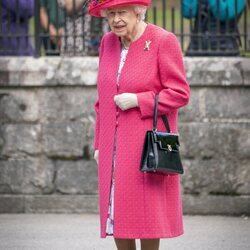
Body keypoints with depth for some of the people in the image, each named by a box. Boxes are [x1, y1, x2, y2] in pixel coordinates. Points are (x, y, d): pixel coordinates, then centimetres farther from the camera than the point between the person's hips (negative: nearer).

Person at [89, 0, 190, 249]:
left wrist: (137, 100, -18)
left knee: (147, 211, -4)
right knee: (116, 211, 4)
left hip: (147, 144, -5)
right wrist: (99, 143, 14)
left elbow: (180, 93, -9)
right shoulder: (108, 42, 10)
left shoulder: (163, 41, -8)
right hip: (115, 148, 5)